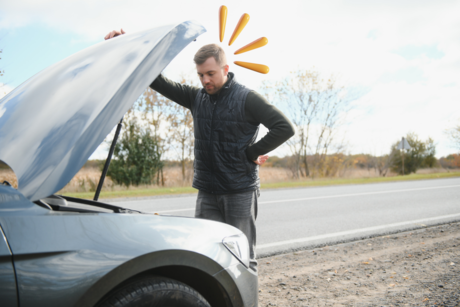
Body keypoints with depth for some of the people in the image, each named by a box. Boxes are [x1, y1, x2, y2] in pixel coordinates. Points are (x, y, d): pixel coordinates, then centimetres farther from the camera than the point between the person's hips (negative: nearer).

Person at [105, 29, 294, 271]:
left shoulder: (246, 99, -7)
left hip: (240, 191, -5)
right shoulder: (196, 98, 8)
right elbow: (159, 83, 7)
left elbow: (284, 128, -12)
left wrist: (252, 153, -11)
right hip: (207, 192, 5)